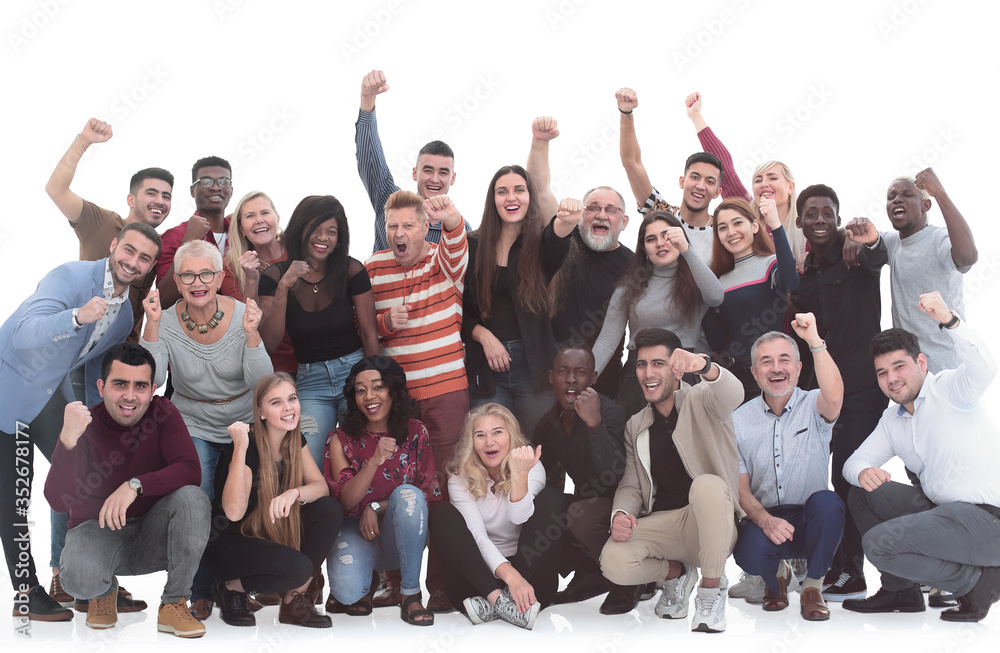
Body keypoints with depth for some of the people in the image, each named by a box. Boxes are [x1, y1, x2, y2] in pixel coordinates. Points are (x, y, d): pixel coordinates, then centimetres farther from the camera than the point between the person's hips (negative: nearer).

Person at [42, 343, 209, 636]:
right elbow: (58, 501, -24)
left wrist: (135, 485, -35)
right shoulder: (85, 425, -13)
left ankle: (174, 605, -13)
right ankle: (105, 590, 8)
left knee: (193, 498, -29)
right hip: (97, 528, -2)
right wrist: (68, 439, -39)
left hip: (152, 535, 2)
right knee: (78, 577, -34)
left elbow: (190, 470, -21)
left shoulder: (162, 412, -8)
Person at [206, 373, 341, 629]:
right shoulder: (245, 443, -23)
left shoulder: (295, 439, -1)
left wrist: (294, 493, -30)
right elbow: (234, 512, -32)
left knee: (331, 510, -13)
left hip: (273, 535, 7)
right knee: (297, 567, -30)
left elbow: (320, 486, -8)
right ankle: (230, 587, -2)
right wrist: (241, 449, -38)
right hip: (228, 544, -7)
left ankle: (295, 599, -6)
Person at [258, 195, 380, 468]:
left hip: (354, 371, -1)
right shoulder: (275, 277, -3)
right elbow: (269, 343, -11)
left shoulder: (351, 271, -5)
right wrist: (283, 287, -20)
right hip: (309, 381, 1)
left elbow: (369, 333, 0)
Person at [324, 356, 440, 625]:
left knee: (407, 493, -33)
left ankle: (410, 595, -23)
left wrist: (376, 507, -15)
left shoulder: (415, 432, -1)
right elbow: (346, 500, -10)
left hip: (403, 534, 1)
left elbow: (429, 493, -3)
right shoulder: (341, 439, -2)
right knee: (347, 592, -32)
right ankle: (364, 586, 9)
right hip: (358, 530, -1)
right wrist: (374, 461, -28)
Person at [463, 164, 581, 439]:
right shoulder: (473, 246, 5)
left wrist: (567, 220, -45)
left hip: (533, 363, 0)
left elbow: (556, 238, -22)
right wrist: (484, 335, -9)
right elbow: (459, 307, 7)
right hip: (487, 364, 0)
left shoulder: (541, 244, 3)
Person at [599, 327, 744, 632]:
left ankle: (711, 587, -17)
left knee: (706, 485, -38)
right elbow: (631, 485, 14)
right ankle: (675, 573, 8)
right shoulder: (636, 427, 18)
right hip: (662, 525, 3)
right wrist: (620, 514, -11)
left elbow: (732, 395, -22)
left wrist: (703, 366, -46)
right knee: (613, 561, -27)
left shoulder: (701, 401, 3)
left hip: (710, 526, -3)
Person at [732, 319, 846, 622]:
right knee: (751, 553, -33)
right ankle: (777, 574, 9)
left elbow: (834, 397, -28)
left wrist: (814, 340, -35)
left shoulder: (813, 407, -1)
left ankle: (813, 588, -9)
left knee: (827, 501, -35)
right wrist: (765, 520, -21)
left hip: (812, 519, 0)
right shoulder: (739, 420, 4)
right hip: (764, 519, 1)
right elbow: (741, 488, 0)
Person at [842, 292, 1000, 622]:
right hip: (942, 508, 9)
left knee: (878, 542, -18)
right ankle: (900, 590, 14)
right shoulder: (892, 419, 16)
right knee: (862, 492, 9)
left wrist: (949, 320, -47)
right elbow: (854, 462, 15)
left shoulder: (949, 389, -8)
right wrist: (862, 472, -11)